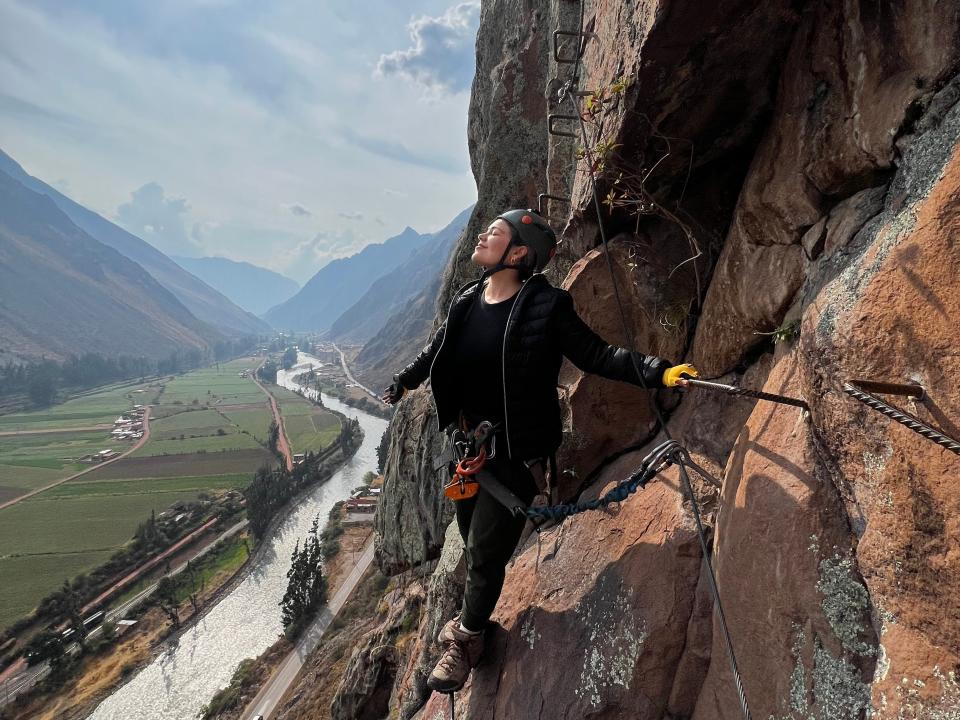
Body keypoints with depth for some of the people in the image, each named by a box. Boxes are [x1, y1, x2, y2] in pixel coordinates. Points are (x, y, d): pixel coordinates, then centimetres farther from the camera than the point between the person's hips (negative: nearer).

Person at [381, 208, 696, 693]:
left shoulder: (545, 307, -17)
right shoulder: (466, 300, 1)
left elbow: (596, 355, -15)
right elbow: (436, 352, 18)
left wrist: (656, 372, -29)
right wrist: (403, 382, 32)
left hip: (518, 449, -6)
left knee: (485, 550, 3)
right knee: (472, 540, 19)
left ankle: (467, 640, 28)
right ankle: (474, 616, 45)